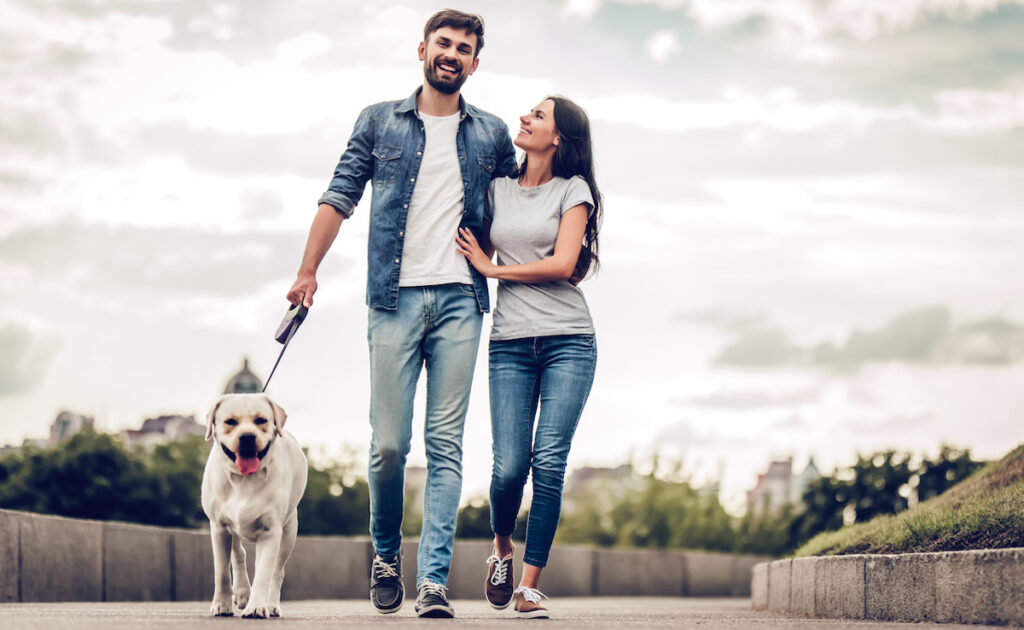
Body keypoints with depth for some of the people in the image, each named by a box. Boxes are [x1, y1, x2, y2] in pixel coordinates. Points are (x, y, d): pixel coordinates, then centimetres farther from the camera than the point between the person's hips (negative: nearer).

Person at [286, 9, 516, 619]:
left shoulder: (492, 135, 13)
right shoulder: (379, 122, 11)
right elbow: (340, 197, 9)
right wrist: (308, 271, 2)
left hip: (461, 300, 1)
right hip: (395, 299, -1)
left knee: (446, 446, -4)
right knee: (388, 443, -3)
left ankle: (434, 580, -5)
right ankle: (387, 552, 21)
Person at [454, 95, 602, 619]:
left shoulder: (572, 190, 3)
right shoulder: (497, 188, 13)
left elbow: (564, 263, -7)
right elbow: (478, 255, 22)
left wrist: (492, 267, -2)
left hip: (568, 341, -2)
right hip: (511, 343, 2)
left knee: (549, 462, -10)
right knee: (510, 465, -7)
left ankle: (530, 586, -3)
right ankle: (501, 549, 23)